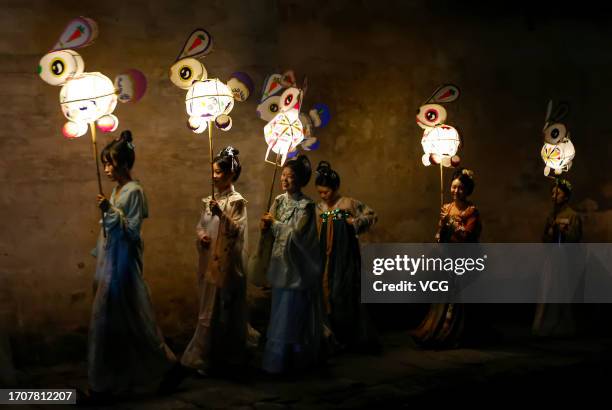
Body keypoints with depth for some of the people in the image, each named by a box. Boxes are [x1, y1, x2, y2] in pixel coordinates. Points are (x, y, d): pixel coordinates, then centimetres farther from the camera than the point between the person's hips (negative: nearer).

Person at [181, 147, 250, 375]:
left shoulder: (237, 201, -7)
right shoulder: (210, 200, 12)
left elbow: (236, 230, -16)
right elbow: (201, 226, 15)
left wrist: (221, 214, -29)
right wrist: (201, 236, -6)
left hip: (227, 263, -6)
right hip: (209, 262, 6)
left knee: (222, 311, -1)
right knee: (210, 309, 12)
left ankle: (206, 358, 7)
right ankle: (207, 356, 21)